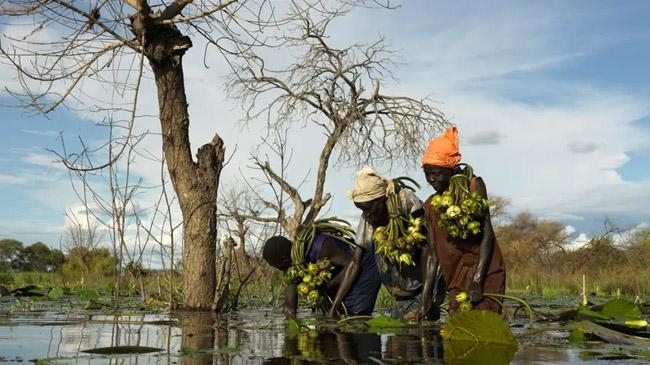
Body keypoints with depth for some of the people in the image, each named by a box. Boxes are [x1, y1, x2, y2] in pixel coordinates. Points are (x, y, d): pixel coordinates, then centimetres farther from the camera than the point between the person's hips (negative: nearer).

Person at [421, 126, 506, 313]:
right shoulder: (431, 205, 9)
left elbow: (487, 234, -11)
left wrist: (477, 281, -18)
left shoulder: (473, 185, -5)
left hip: (484, 271, -5)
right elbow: (432, 251, 6)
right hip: (457, 278, 5)